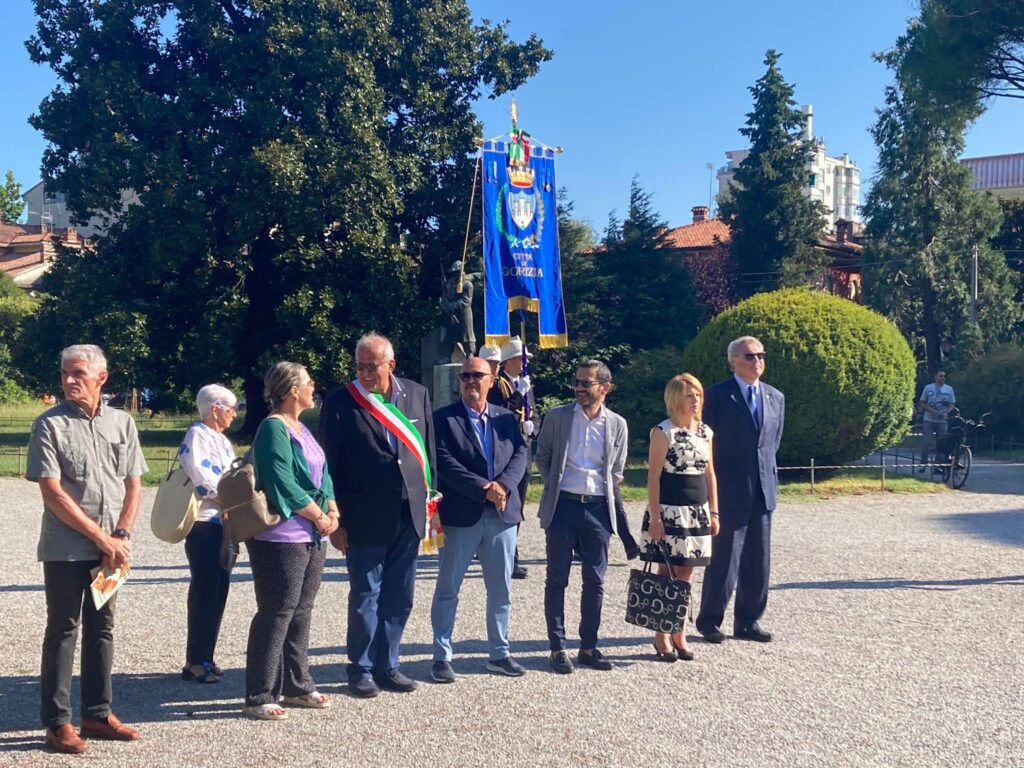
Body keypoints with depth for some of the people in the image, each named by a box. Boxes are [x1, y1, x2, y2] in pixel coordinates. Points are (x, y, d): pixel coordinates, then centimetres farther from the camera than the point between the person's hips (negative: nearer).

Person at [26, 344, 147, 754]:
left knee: (101, 629, 11)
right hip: (65, 548, -4)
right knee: (62, 632, 3)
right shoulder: (49, 425, -7)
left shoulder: (121, 423, 6)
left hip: (110, 549, 4)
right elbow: (52, 493, -12)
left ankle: (97, 714, 22)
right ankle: (57, 723, 11)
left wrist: (122, 535, -5)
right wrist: (100, 537, -14)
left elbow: (133, 485, 9)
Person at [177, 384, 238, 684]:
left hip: (223, 523, 9)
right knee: (204, 591, -3)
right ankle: (195, 662, 6)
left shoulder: (222, 440, 17)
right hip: (204, 524, -9)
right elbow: (203, 481, -19)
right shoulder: (197, 436, -10)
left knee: (217, 591, 12)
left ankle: (204, 658, 21)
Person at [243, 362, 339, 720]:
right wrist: (319, 516, -12)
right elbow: (283, 485, -20)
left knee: (300, 612, 15)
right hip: (281, 538, -9)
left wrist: (332, 509, -1)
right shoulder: (273, 429, -13)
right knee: (276, 614, -4)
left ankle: (297, 686, 26)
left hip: (311, 537, 9)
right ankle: (259, 697, 4)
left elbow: (321, 474, 16)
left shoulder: (301, 429, 15)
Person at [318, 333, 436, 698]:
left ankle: (387, 666, 25)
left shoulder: (417, 395, 4)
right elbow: (330, 465, -5)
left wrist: (428, 500, 7)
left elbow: (428, 450, 10)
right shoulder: (340, 404, -6)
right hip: (366, 517, -4)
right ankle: (361, 669, 20)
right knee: (365, 596, 5)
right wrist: (337, 520, -6)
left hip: (409, 514, 4)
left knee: (399, 597, 12)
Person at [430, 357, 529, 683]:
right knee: (448, 589, 4)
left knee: (501, 590, 11)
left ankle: (499, 653, 23)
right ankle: (442, 656, 13)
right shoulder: (443, 418, -2)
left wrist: (503, 485, -16)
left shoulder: (506, 418, 12)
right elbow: (445, 462, -12)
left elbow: (520, 454, 3)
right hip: (460, 515, -4)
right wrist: (484, 489, -19)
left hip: (503, 513, 4)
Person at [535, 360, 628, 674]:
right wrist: (557, 486, 8)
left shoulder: (617, 424, 5)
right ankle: (558, 647, 10)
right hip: (562, 505, -1)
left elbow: (617, 471, 14)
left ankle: (589, 646, 17)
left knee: (595, 580, 6)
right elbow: (542, 457, 11)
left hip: (598, 507, 2)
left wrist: (602, 492, 8)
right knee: (557, 578, 2)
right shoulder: (557, 417, 1)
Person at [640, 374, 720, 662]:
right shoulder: (663, 432, -8)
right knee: (666, 575, 0)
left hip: (697, 511, 6)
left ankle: (679, 634, 17)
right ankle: (662, 637, 10)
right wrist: (654, 517, -15)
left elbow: (709, 474, 15)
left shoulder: (705, 432, 10)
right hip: (669, 511, -5)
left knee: (685, 575, 9)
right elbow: (653, 476, -10)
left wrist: (713, 512, 10)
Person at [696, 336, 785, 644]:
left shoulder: (775, 397, 12)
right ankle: (709, 620, 13)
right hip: (729, 491, -5)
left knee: (758, 561, 9)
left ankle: (748, 621, 20)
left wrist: (770, 474, 13)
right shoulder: (717, 396, -5)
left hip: (762, 490, 6)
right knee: (724, 559, -1)